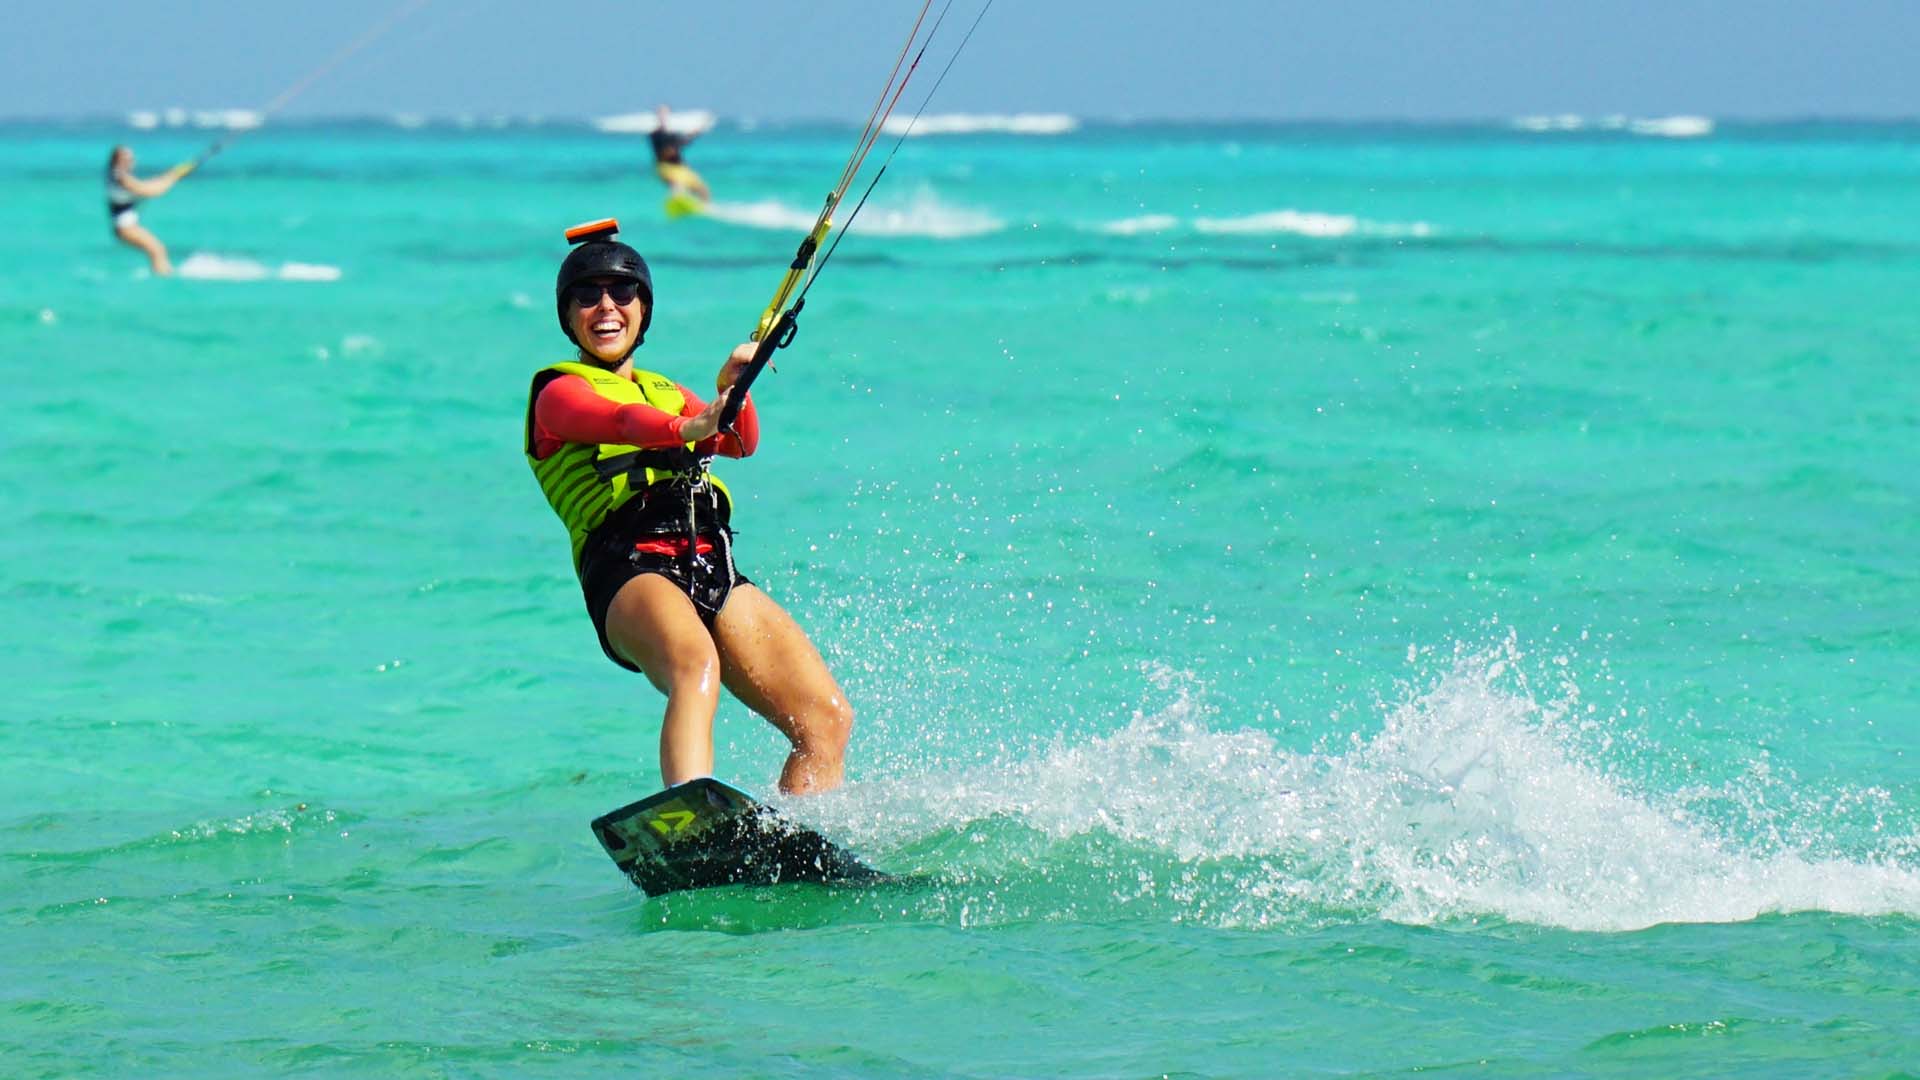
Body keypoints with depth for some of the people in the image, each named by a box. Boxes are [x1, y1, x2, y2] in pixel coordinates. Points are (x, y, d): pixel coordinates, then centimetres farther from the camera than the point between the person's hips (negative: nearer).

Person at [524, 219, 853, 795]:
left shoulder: (667, 394, 33)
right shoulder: (559, 393, 13)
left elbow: (740, 443, 13)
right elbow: (621, 423, -11)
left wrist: (732, 393, -10)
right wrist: (688, 428, -33)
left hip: (715, 572, 7)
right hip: (630, 570, -7)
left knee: (828, 720, -9)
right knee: (696, 667, -39)